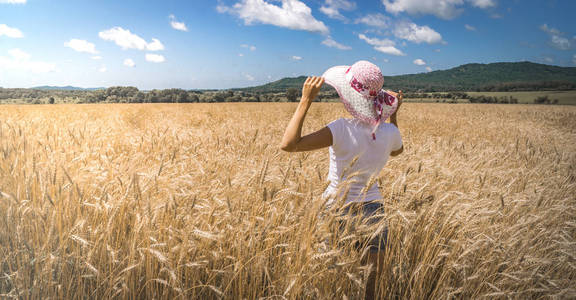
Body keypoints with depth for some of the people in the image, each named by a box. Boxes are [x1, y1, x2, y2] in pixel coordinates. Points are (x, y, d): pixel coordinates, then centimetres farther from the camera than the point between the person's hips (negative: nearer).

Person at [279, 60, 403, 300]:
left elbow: (288, 144, -25)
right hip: (373, 208, 4)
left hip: (338, 209, -4)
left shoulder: (342, 130, -21)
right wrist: (393, 115, 22)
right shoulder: (390, 132, -5)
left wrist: (305, 101, -21)